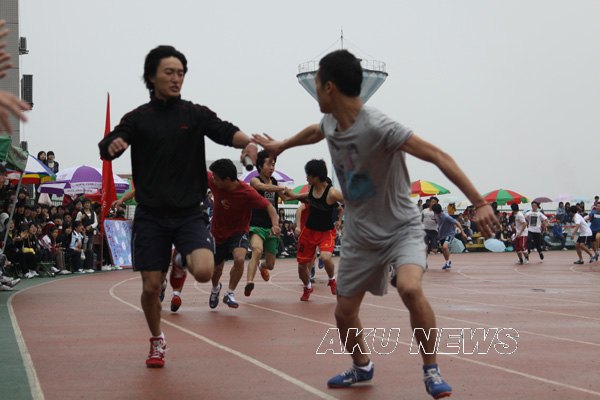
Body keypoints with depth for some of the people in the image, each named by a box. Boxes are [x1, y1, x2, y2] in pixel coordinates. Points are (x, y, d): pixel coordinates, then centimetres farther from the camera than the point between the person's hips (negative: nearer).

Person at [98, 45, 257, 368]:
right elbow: (106, 148, -8)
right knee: (151, 287, 2)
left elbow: (225, 131, -13)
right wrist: (112, 146, -33)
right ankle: (157, 341, 30)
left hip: (189, 213, 0)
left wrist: (246, 141, -35)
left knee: (204, 272, -21)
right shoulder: (138, 118, 2)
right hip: (151, 216, 1)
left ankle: (187, 261, 17)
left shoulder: (196, 114, 3)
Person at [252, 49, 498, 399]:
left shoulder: (378, 126, -27)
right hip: (360, 234, 7)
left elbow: (439, 157, -30)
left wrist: (480, 203, -36)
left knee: (410, 289, -33)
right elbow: (313, 132, 24)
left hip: (402, 228, -7)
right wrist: (281, 146, 39)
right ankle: (362, 368, 37)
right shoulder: (330, 124, -3)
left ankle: (431, 371, -13)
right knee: (344, 313, 9)